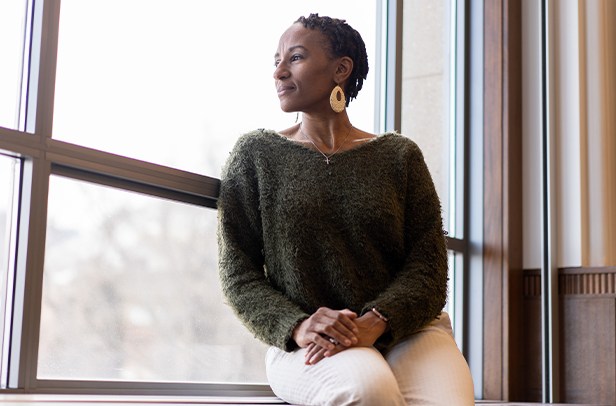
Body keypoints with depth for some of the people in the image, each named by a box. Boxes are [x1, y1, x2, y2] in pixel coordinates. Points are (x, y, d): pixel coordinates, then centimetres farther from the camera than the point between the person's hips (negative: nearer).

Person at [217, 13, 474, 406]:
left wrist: (374, 322, -18)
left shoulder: (399, 156, 11)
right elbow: (239, 275, 6)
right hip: (305, 345, 0)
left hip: (406, 328, 1)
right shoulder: (255, 154, 10)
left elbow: (428, 268, 2)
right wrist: (297, 326, -14)